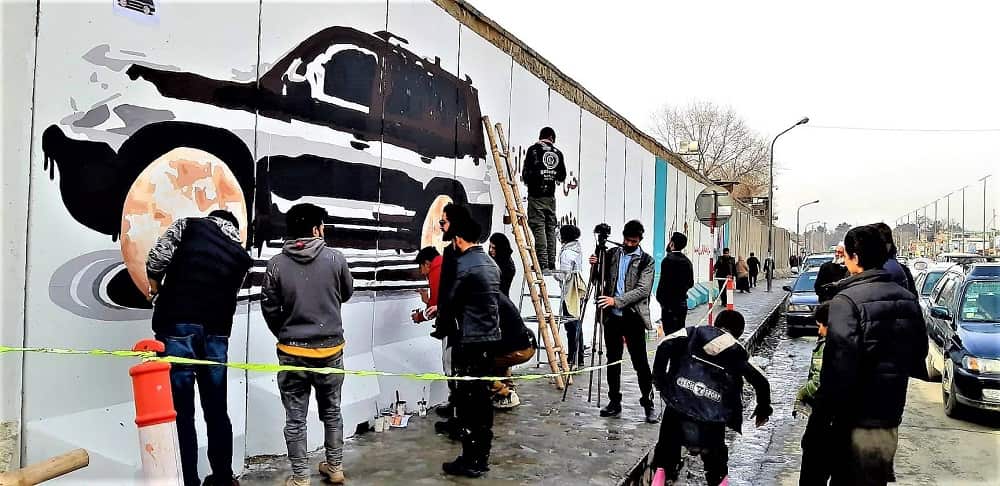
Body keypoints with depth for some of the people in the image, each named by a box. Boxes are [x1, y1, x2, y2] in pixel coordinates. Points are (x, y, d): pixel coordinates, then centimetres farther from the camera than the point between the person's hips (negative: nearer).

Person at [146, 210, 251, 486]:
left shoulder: (189, 225, 8)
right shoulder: (242, 257, 15)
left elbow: (156, 259, -2)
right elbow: (231, 296, 13)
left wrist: (155, 292, 14)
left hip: (177, 326, -3)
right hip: (216, 334, 3)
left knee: (180, 412, 4)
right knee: (217, 411, 15)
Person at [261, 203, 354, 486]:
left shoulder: (277, 264, -7)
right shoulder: (335, 259, -8)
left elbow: (270, 308, 0)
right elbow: (346, 294, 8)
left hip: (292, 351, -1)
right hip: (330, 349, 1)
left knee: (295, 418, 10)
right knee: (331, 411, 18)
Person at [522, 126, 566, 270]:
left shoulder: (533, 149, -4)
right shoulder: (558, 153, 8)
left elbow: (526, 173, -7)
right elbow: (562, 176, 13)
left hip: (536, 195, -4)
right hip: (551, 196, 4)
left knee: (538, 228, -5)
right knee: (550, 229, 10)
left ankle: (543, 263, -9)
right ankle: (551, 263, 12)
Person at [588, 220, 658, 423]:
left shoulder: (646, 260, -3)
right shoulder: (611, 253, 8)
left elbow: (642, 290, -14)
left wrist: (616, 301, -23)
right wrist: (595, 266, -6)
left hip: (633, 317, -4)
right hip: (612, 316, 4)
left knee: (640, 363, -1)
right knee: (613, 361, 11)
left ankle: (649, 404, 12)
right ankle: (614, 403, 22)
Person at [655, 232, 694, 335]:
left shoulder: (668, 260, -13)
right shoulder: (687, 261, 9)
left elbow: (663, 282, -16)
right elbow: (690, 283, 15)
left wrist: (659, 298, -6)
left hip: (669, 304, -8)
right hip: (683, 303, 8)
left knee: (670, 333, -6)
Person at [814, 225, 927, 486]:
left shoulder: (847, 300, -19)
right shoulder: (908, 298, 5)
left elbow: (839, 363, -22)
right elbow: (919, 353, 15)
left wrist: (824, 409, -14)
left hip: (857, 419, -7)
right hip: (891, 417, 7)